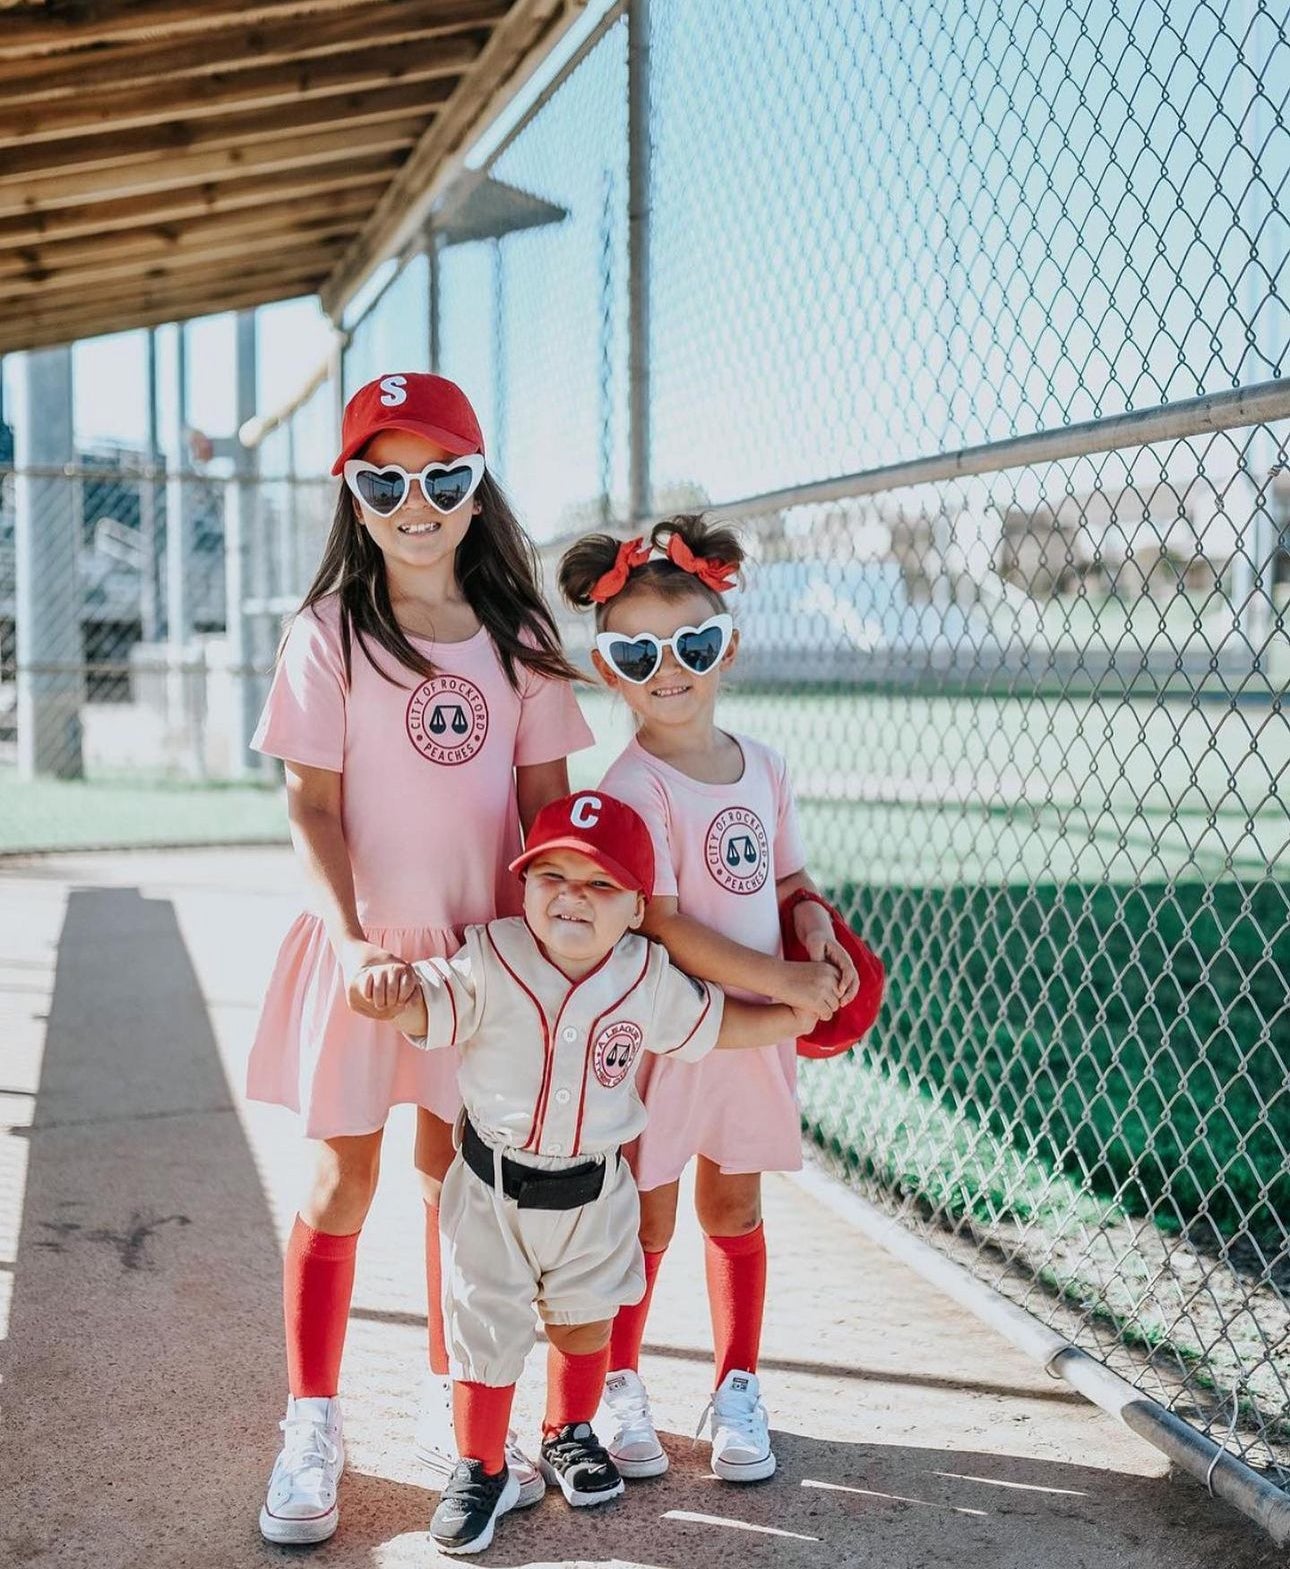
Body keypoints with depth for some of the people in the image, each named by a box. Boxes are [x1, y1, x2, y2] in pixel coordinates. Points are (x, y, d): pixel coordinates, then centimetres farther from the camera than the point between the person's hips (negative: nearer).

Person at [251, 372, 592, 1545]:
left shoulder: (517, 636, 2)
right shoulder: (330, 634, -5)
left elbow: (545, 800, 3)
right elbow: (313, 803, -7)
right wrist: (352, 936, -19)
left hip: (483, 943, 2)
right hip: (367, 941, -2)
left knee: (457, 1173, 14)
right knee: (342, 1182, 6)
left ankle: (450, 1406, 32)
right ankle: (313, 1429, 22)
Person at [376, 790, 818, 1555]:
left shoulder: (648, 978, -8)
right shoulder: (488, 960, -17)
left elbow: (708, 1022, 8)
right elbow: (427, 1009, -24)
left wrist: (792, 1017, 8)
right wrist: (396, 989, -46)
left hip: (596, 1190, 3)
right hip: (494, 1189, -3)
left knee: (585, 1320, 22)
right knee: (485, 1337, 6)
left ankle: (571, 1436, 48)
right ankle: (481, 1471, 28)